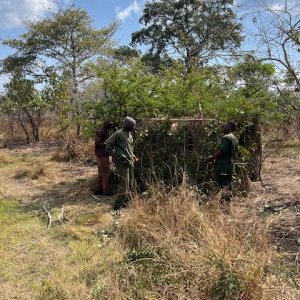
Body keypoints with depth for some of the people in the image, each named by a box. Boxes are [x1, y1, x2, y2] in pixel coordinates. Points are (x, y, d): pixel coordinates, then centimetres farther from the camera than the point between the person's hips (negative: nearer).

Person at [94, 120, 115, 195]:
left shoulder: (106, 132, 16)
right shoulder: (100, 132, -13)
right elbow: (97, 143, -22)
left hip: (104, 155, 10)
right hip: (102, 155, -10)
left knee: (101, 173, 15)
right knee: (106, 173, -6)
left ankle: (98, 189, 22)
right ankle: (106, 190, 0)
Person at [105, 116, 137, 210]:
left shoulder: (130, 134, 15)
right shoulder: (119, 133, -11)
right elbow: (107, 144, -11)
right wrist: (116, 155, -14)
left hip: (130, 162, 9)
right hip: (122, 162, -9)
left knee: (131, 184, 13)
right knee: (124, 184, -11)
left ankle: (124, 202, 26)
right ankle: (118, 205, -4)